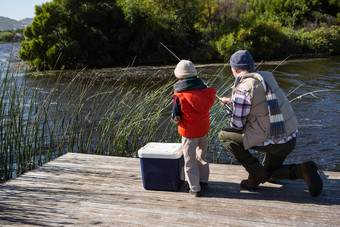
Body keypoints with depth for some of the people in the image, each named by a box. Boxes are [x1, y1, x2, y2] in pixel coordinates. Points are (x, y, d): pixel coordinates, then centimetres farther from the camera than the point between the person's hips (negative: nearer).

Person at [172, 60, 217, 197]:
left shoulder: (179, 96, -17)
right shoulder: (205, 90, -3)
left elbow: (176, 118, -14)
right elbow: (207, 106, 7)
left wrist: (175, 118, 7)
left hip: (189, 133, -5)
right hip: (204, 130, 6)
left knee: (190, 162, 7)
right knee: (201, 156, 25)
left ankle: (195, 188, 13)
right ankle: (203, 180, 38)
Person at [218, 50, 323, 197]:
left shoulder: (241, 90, -19)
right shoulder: (267, 76, 6)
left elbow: (237, 125, -12)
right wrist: (230, 100, 36)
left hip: (271, 141, -8)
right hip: (290, 137, 8)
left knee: (224, 136, 4)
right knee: (270, 175, 29)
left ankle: (256, 173, 3)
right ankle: (303, 170, 3)